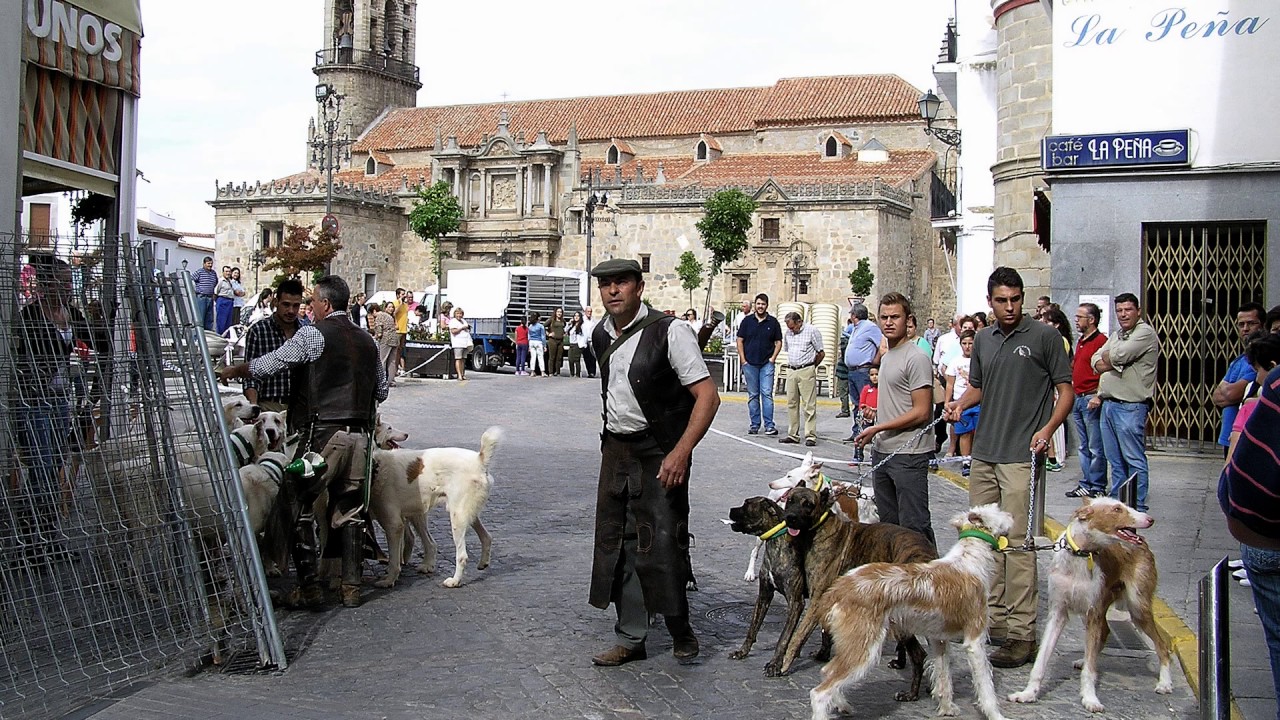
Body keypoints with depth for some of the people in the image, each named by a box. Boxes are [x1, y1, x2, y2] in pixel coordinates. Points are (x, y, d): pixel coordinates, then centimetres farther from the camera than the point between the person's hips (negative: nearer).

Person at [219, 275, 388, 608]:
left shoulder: (312, 334, -6)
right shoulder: (367, 340, 12)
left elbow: (270, 364, -4)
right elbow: (381, 390, 18)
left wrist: (233, 370, 13)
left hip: (322, 433, -5)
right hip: (360, 434, 6)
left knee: (302, 508, 6)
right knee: (350, 511, 11)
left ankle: (308, 587, 4)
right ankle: (351, 586, 14)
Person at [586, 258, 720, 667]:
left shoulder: (669, 332, -14)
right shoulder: (601, 336, 7)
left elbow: (707, 396, -17)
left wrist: (681, 452, -24)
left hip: (659, 454, -7)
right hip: (615, 450, 7)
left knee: (662, 544, -7)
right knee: (617, 544, 9)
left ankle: (681, 634, 15)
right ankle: (630, 640, 21)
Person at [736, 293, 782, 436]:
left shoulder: (773, 322, 5)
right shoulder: (747, 321, 5)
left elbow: (778, 342, 9)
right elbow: (739, 341, 7)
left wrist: (773, 358, -3)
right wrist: (743, 360, -1)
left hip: (767, 364, -1)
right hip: (750, 364, 1)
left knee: (767, 393, -8)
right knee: (753, 395, 6)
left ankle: (769, 425, -7)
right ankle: (754, 424, 13)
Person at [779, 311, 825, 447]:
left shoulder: (812, 331, -5)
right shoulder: (787, 333, 12)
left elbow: (821, 353, 0)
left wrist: (811, 367, 7)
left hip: (806, 372, -6)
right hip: (791, 371, 6)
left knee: (809, 405, -6)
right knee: (791, 404, 7)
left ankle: (811, 436, -4)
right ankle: (793, 435, 13)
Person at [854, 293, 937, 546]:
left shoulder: (916, 358, -13)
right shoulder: (887, 356, 16)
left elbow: (921, 412, -17)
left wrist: (878, 428, -16)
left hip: (909, 455, -9)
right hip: (883, 451, 9)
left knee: (914, 526, -8)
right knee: (888, 523, 15)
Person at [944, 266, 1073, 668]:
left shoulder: (1043, 336, -3)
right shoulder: (983, 339, 14)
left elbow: (1065, 390, -1)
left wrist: (1048, 428, -17)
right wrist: (961, 404, 4)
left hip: (1022, 456, -6)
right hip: (983, 454, 7)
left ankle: (1022, 634, -3)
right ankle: (994, 617, 23)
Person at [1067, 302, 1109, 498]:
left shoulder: (1100, 341, -11)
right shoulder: (1081, 342, 17)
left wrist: (1098, 396, -22)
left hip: (1091, 399, -9)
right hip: (1077, 399, 9)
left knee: (1096, 448, -3)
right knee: (1084, 447, 13)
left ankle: (1098, 487, 3)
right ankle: (1085, 484, 18)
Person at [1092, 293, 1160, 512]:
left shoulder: (1146, 333, -7)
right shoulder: (1116, 335, 20)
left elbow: (1121, 354, -19)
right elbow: (1097, 360, 14)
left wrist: (1107, 357, 3)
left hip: (1131, 406, -8)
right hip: (1108, 403, 9)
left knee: (1134, 459, -5)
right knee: (1115, 459, 13)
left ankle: (1138, 508, 0)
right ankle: (1117, 501, 21)